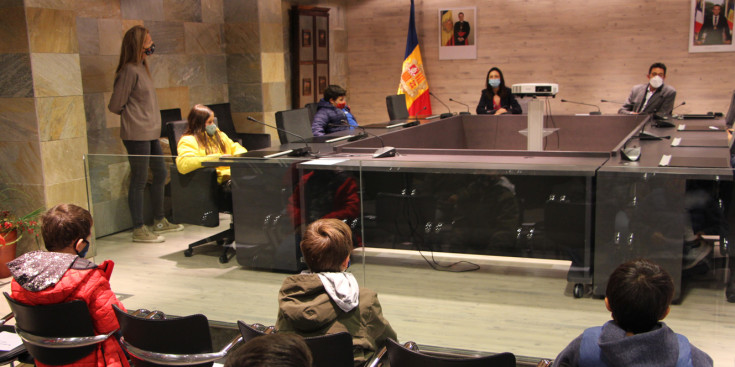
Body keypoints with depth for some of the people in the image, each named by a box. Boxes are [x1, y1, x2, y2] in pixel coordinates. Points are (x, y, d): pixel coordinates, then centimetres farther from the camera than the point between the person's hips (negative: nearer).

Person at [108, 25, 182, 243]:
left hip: (150, 133, 10)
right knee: (139, 181, -3)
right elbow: (115, 106, -12)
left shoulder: (141, 68, 14)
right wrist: (132, 115, 2)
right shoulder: (129, 70, -15)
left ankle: (159, 221, 29)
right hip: (137, 134, -10)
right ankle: (138, 230, 5)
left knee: (160, 173, 17)